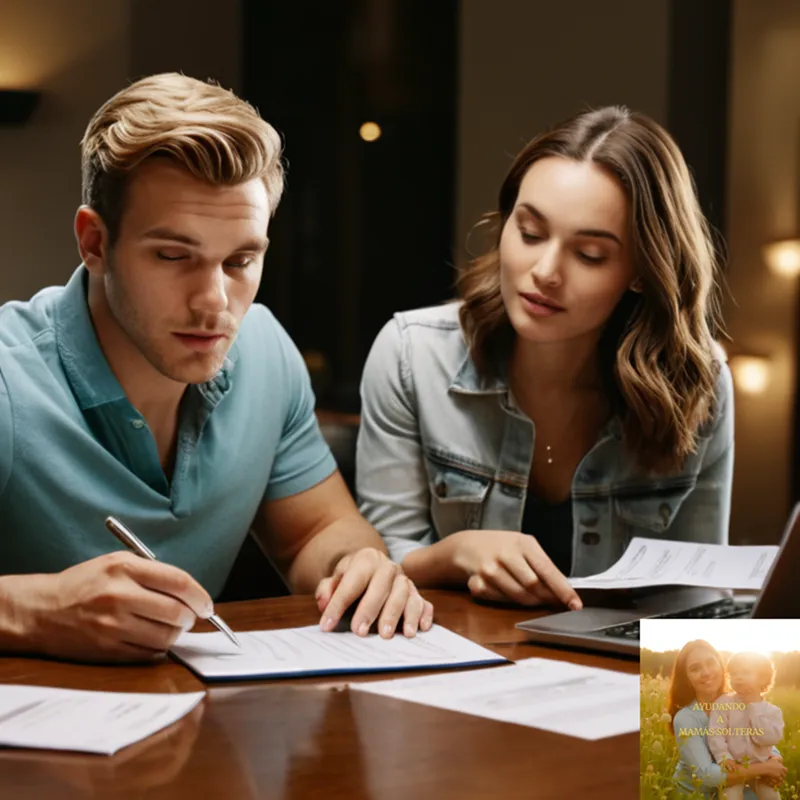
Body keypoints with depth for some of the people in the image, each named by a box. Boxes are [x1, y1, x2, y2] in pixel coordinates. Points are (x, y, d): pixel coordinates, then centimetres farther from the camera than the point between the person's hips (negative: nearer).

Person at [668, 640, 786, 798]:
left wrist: (775, 761, -25)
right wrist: (763, 769, -29)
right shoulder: (685, 719, -22)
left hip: (731, 789, 4)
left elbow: (769, 745, -1)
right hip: (695, 794, -4)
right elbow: (706, 775, -29)